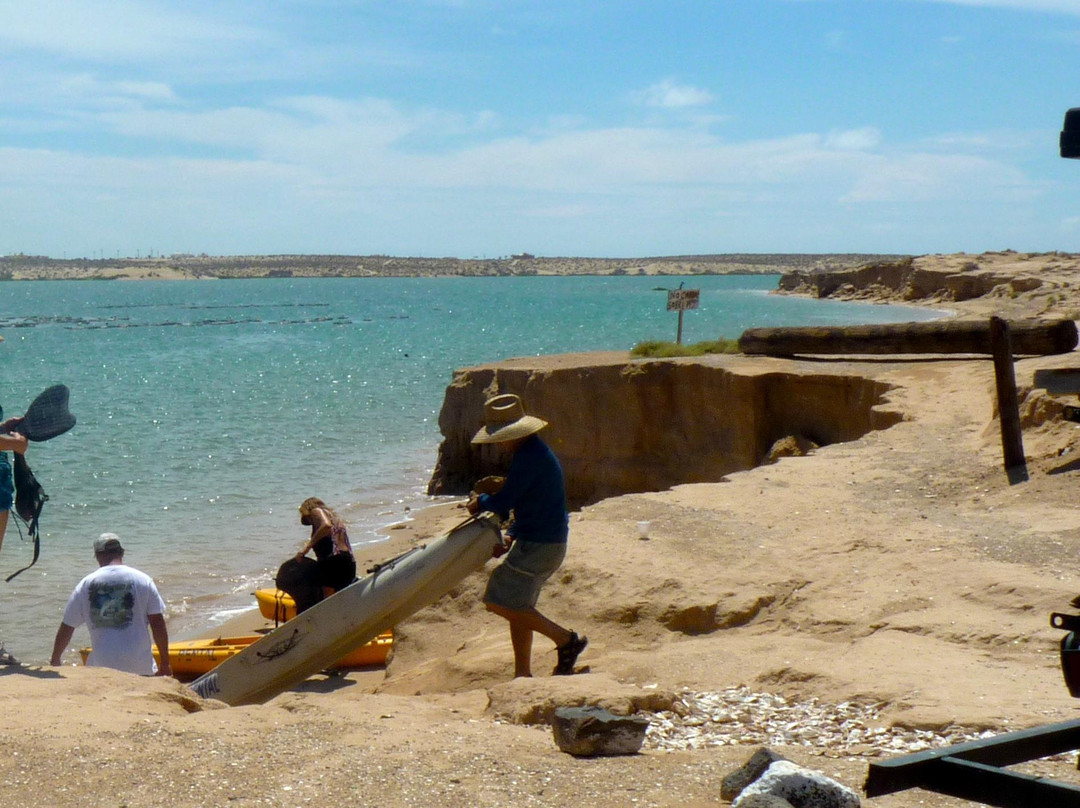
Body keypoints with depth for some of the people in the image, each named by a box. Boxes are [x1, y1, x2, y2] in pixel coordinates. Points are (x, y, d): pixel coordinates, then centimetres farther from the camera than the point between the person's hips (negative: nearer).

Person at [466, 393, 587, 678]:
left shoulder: (528, 458, -20)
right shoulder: (537, 452, 14)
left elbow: (503, 503, -21)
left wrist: (480, 503, 1)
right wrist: (510, 536, 15)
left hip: (538, 545, -11)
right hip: (548, 542, 11)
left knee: (501, 602, -6)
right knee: (517, 606, 15)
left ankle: (565, 639, -2)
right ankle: (522, 674, 20)